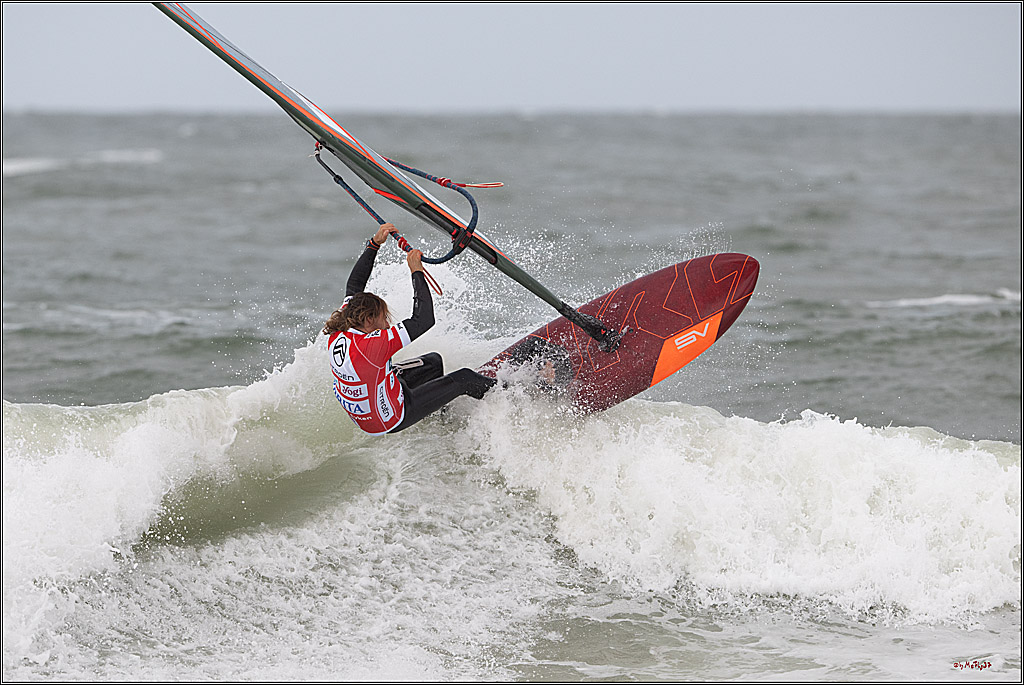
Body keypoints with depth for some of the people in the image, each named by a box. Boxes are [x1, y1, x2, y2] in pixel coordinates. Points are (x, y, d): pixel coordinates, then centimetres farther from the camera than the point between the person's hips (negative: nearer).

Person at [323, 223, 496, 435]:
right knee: (463, 379, 1)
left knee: (433, 362, 23)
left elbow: (353, 286, 2)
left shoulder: (338, 333, -15)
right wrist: (417, 272, -30)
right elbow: (424, 320, -39)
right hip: (389, 422, -8)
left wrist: (374, 243, -3)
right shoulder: (369, 346, -39)